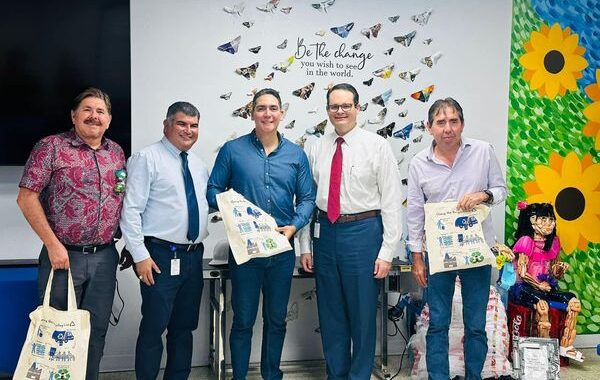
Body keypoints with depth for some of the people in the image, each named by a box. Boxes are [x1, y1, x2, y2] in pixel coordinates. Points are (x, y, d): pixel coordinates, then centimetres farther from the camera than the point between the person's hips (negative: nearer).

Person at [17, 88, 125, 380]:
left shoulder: (116, 153, 10)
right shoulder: (51, 147, -5)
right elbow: (26, 198, -8)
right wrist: (53, 244, -13)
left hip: (105, 257, 4)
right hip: (64, 255, -4)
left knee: (96, 330, 11)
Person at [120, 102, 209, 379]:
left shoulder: (199, 165, 15)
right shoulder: (147, 158, -6)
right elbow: (131, 210, -12)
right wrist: (140, 255, -16)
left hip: (194, 256, 7)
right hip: (161, 256, -7)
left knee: (184, 327, 14)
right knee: (153, 328, -2)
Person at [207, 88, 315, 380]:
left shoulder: (296, 154, 6)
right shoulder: (232, 150, 0)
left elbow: (307, 198, 6)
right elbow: (213, 190, 1)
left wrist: (295, 225, -10)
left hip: (282, 248, 3)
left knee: (276, 319, 14)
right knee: (243, 319, 6)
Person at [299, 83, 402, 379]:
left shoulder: (377, 146, -4)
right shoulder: (315, 148, 7)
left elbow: (391, 201, -6)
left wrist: (387, 251, -10)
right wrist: (305, 245, 5)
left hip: (363, 232, -4)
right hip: (325, 232, 4)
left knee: (363, 313, 5)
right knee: (330, 313, 14)